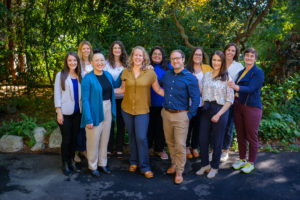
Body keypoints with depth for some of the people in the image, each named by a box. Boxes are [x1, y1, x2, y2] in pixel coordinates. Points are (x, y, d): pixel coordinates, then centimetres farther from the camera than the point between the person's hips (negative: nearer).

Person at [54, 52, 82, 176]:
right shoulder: (61, 75, -1)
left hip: (77, 112, 4)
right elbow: (57, 94, -4)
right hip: (65, 113, -3)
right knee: (66, 139, 1)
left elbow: (82, 94, 10)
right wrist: (59, 112, -10)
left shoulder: (80, 76, 9)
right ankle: (65, 164, 17)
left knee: (74, 138, 10)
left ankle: (72, 161, 26)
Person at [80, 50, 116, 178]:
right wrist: (88, 119, -19)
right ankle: (92, 166, 24)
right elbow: (85, 100, -16)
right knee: (93, 141, 5)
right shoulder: (87, 79, -14)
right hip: (95, 112, -6)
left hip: (107, 111, 6)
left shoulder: (108, 75, 5)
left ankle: (102, 164, 32)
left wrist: (113, 110, 9)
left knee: (105, 139, 16)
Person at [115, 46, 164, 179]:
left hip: (142, 110, -3)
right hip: (127, 109, 3)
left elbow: (158, 90, 1)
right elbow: (123, 89, 12)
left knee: (141, 137, -6)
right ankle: (134, 162, 31)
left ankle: (145, 167, 10)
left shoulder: (150, 73, -3)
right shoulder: (126, 72, 3)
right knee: (132, 137, 13)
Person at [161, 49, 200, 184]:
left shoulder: (190, 78, -7)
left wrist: (189, 116, -9)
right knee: (170, 142, 16)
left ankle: (179, 172, 16)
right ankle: (174, 163, 36)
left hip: (181, 115, -5)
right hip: (166, 113, 5)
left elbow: (196, 99, -7)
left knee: (180, 145, 0)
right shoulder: (167, 75, 7)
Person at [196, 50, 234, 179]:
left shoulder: (227, 78, -5)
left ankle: (214, 167, 26)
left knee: (217, 141, 8)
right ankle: (205, 165, 28)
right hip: (206, 109, 4)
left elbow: (230, 99, -8)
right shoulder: (207, 75, 9)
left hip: (220, 110, -4)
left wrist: (219, 114, -12)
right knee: (203, 138, 8)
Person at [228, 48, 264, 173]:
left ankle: (251, 163, 19)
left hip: (252, 107, -6)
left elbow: (250, 89, -21)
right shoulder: (241, 72, 14)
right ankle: (242, 160, 28)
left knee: (252, 137, 3)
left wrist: (236, 87, -37)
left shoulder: (258, 72, -7)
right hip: (238, 106, 6)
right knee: (240, 136, 13)